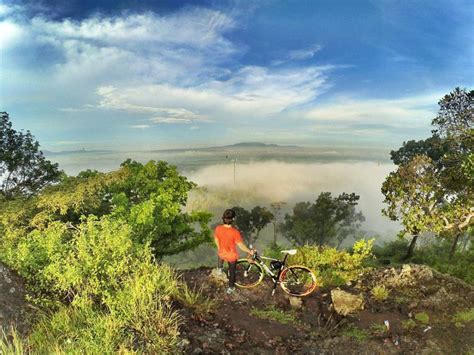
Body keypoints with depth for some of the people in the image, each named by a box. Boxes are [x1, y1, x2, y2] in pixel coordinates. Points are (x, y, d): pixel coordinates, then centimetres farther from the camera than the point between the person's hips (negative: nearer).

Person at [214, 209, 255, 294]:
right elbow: (241, 246, -25)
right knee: (232, 271, 25)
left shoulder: (218, 228, -23)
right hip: (232, 256, -3)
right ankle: (231, 288, 46)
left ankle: (220, 268, 66)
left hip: (222, 253, 3)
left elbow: (216, 240, -4)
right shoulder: (235, 232, -35)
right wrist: (250, 251, -7)